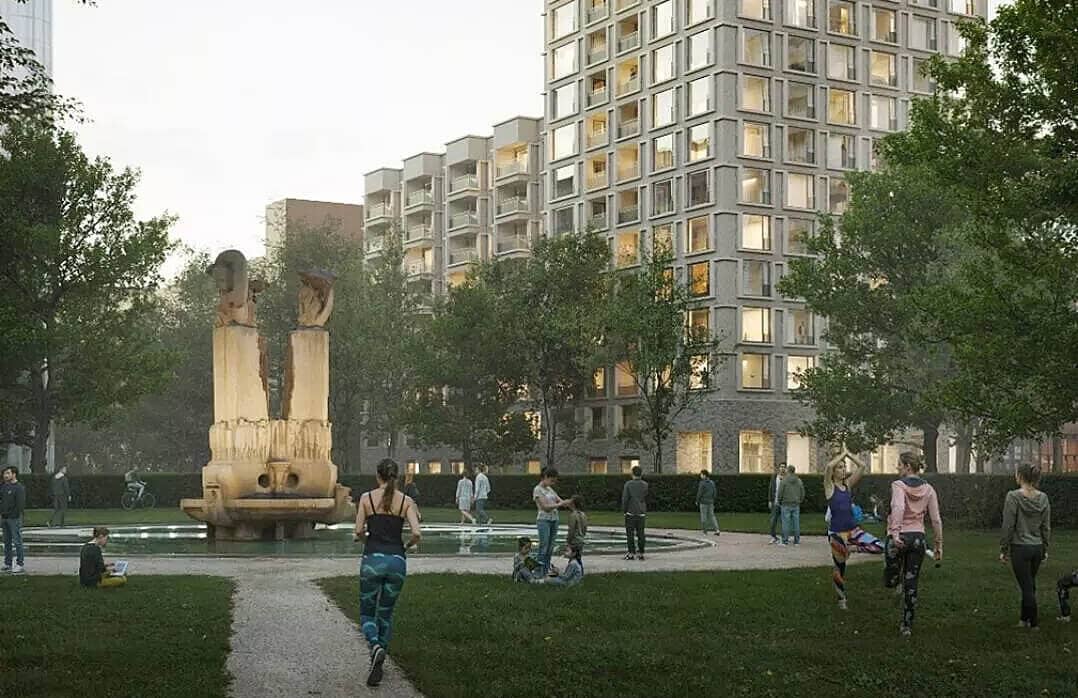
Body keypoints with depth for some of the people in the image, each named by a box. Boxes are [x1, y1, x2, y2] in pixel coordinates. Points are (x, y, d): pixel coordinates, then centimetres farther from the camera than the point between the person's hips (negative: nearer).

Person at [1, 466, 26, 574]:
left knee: (17, 542, -4)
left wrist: (14, 516, -17)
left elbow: (20, 504, -15)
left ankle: (20, 564, -1)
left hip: (14, 519, -8)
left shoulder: (19, 488, -10)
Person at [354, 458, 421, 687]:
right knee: (386, 613, 17)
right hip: (396, 561, 2)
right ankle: (377, 666, 15)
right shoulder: (406, 501, 3)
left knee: (367, 613, 12)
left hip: (372, 559, -1)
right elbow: (416, 534, -7)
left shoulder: (367, 498, 2)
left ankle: (375, 646, -19)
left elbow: (359, 532, -3)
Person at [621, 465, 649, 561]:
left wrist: (624, 510, 1)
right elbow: (647, 499, 9)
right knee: (640, 533, 7)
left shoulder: (628, 484, -8)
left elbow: (625, 499, -9)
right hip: (642, 513, 3)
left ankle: (631, 553, -1)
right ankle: (641, 553, 7)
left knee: (630, 533, 2)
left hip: (630, 512, -3)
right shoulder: (645, 485, 2)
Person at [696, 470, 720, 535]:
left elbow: (699, 493, -14)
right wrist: (713, 501, 17)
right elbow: (714, 493, 7)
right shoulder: (712, 483, 4)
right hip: (710, 502, 5)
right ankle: (717, 529, -2)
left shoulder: (702, 483, -14)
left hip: (703, 502, -5)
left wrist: (697, 501, -1)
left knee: (704, 517, 5)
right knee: (711, 516, 10)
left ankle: (705, 531, 9)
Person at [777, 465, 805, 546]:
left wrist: (779, 502, 6)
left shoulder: (784, 480, -9)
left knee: (786, 523, -1)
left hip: (786, 504, -4)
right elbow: (802, 494, 10)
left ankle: (785, 541, 0)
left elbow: (780, 493, -8)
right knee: (796, 523, 7)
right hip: (796, 505, 4)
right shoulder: (799, 481, 6)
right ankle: (797, 541, 10)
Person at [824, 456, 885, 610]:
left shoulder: (848, 484, 7)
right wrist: (843, 455, -12)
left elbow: (860, 466, 1)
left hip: (853, 529, 5)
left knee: (879, 547, -15)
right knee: (839, 568, 6)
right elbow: (828, 467, -25)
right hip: (837, 533, -4)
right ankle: (841, 598, 26)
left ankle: (852, 548, 5)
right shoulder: (829, 487, -7)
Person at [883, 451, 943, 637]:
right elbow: (936, 520, 5)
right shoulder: (928, 489, 5)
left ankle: (898, 579, -9)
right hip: (918, 538, 4)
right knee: (911, 585, 11)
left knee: (890, 581, 19)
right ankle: (907, 626, 11)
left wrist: (895, 531, -38)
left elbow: (898, 508, -29)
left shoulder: (898, 485, -9)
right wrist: (938, 545, 11)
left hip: (898, 537, -4)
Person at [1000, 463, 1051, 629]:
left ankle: (1033, 621, 9)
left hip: (1020, 548, -5)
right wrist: (1045, 549, 16)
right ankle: (1025, 618, 28)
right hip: (1037, 547, 6)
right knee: (1029, 585, 19)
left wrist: (1003, 549, -4)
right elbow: (1046, 527, 6)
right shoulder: (1043, 498, 0)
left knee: (1027, 587, 2)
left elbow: (1008, 526, -13)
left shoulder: (1013, 497, -15)